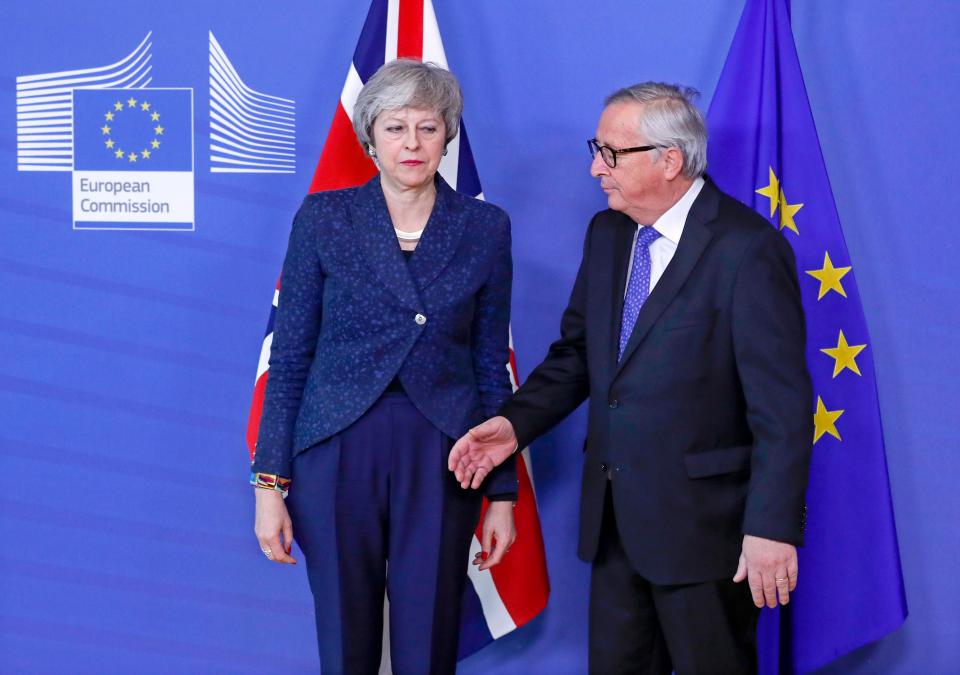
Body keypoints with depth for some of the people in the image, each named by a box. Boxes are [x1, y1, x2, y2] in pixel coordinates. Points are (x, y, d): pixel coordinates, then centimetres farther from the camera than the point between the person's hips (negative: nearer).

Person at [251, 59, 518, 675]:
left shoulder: (485, 227, 4)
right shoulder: (323, 218, 1)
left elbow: (492, 366, 7)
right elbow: (289, 356, 1)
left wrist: (502, 493, 5)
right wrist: (270, 482, -3)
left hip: (441, 462, 1)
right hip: (337, 456, 0)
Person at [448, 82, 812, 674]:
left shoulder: (747, 248, -16)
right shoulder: (607, 233, 7)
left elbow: (783, 404, -18)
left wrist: (773, 529, -21)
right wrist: (516, 423, -2)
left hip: (701, 518, -7)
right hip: (614, 514, 7)